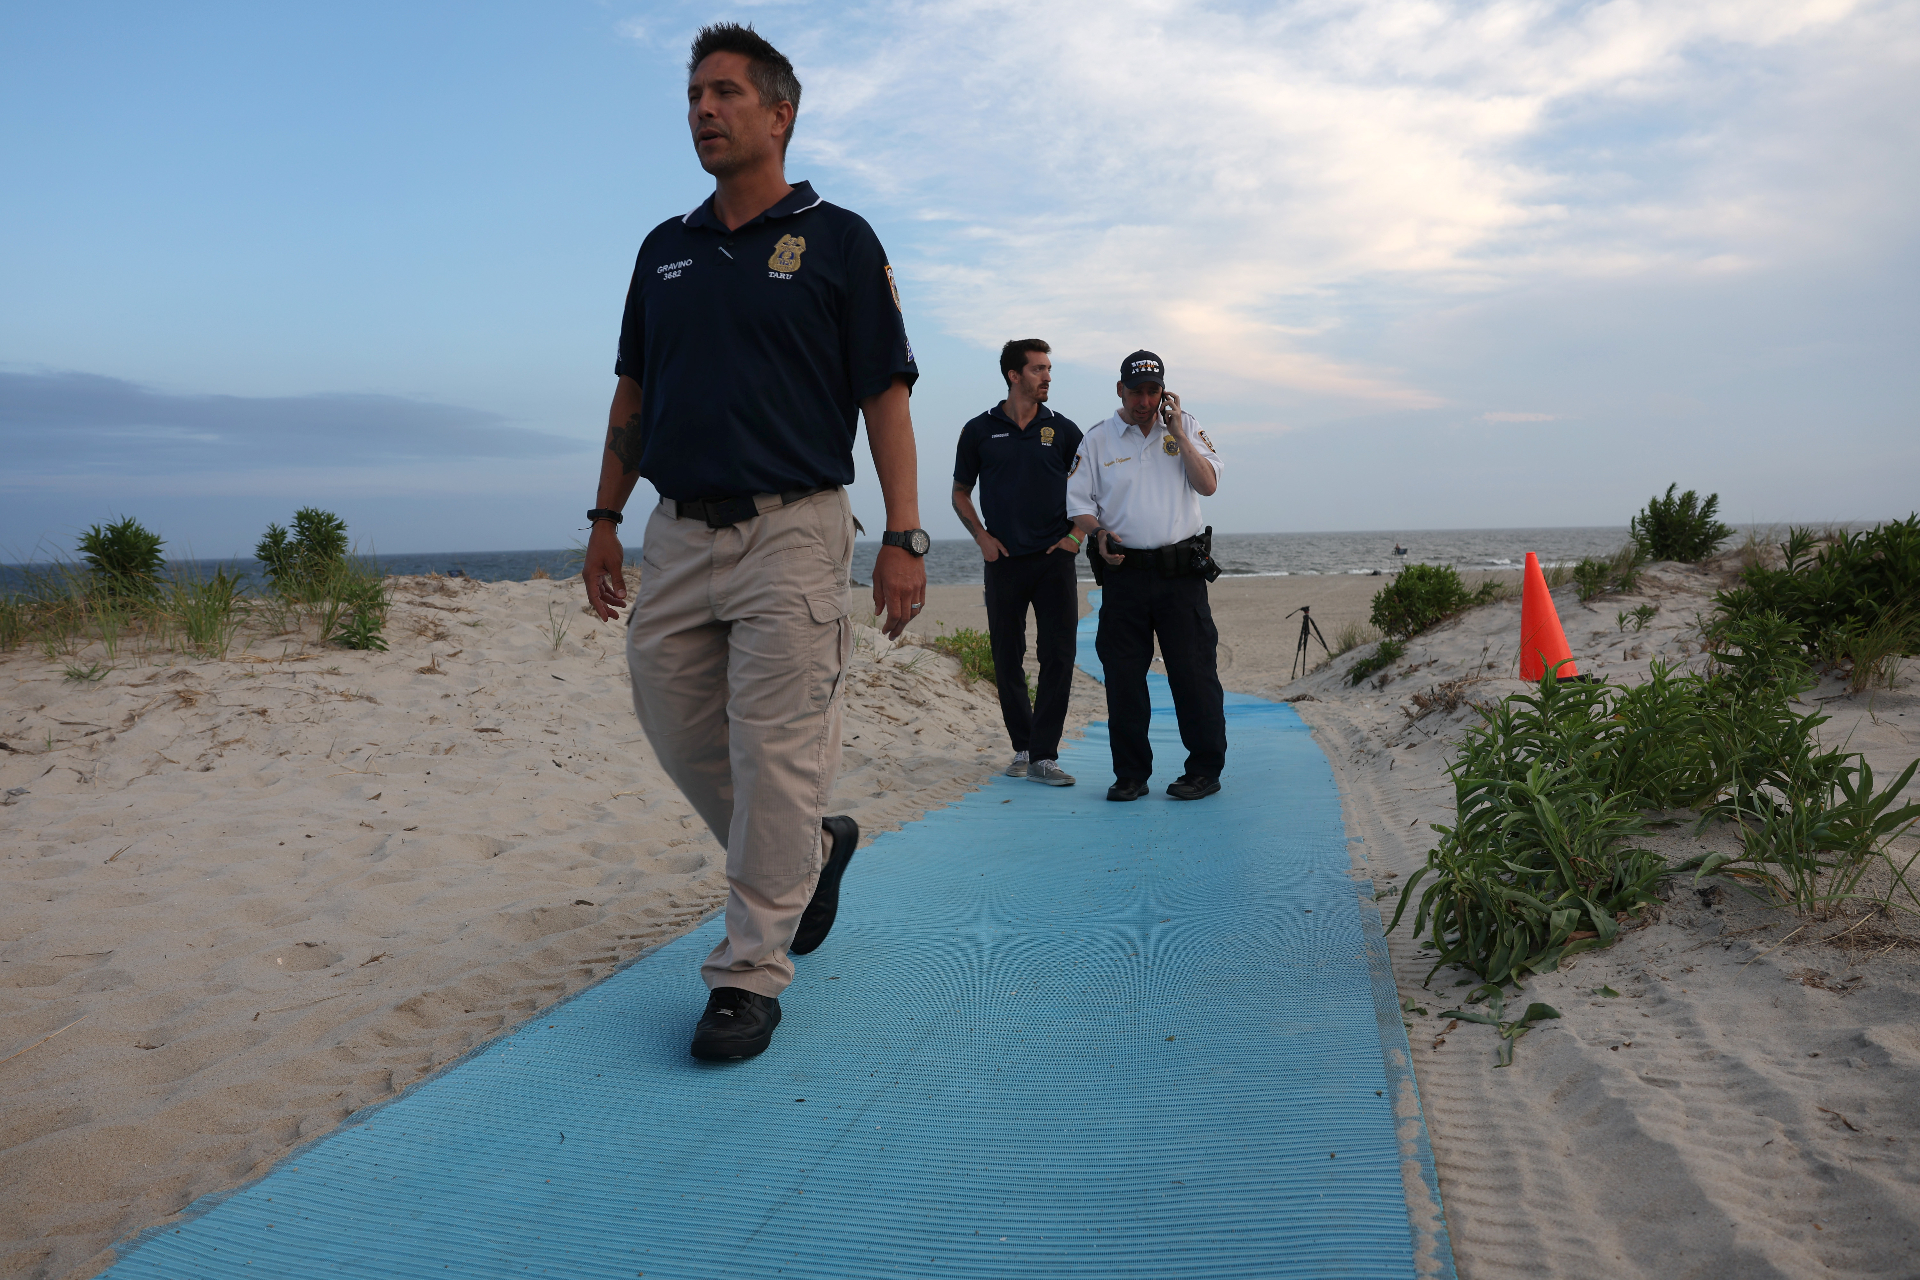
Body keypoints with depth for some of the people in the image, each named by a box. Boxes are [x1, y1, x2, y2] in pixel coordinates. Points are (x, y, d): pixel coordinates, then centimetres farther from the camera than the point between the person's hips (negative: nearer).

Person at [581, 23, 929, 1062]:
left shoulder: (838, 241, 1)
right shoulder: (664, 249, 16)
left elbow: (886, 397, -3)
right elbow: (632, 393, 19)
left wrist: (903, 537, -11)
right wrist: (604, 519, 13)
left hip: (791, 532, -6)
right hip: (676, 535, 6)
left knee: (773, 752, -6)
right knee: (682, 738, 10)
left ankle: (750, 972, 5)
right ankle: (815, 848, 34)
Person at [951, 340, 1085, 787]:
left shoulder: (1062, 430, 7)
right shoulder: (980, 431, 5)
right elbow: (960, 494, 12)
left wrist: (1076, 535, 0)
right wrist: (982, 537, -1)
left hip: (1054, 559, 0)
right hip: (1004, 561, 0)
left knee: (1058, 656, -8)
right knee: (1008, 659, 5)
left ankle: (1043, 756, -5)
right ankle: (1022, 747, 19)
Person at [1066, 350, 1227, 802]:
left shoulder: (1185, 427, 10)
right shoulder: (1097, 441, 9)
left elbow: (1208, 484, -1)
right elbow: (1078, 502, 7)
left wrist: (1177, 434, -6)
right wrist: (1099, 534, -11)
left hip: (1182, 572, -1)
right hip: (1125, 573, 1)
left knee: (1193, 673, -2)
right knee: (1123, 676, 2)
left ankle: (1205, 769, 10)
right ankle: (1131, 774, 13)